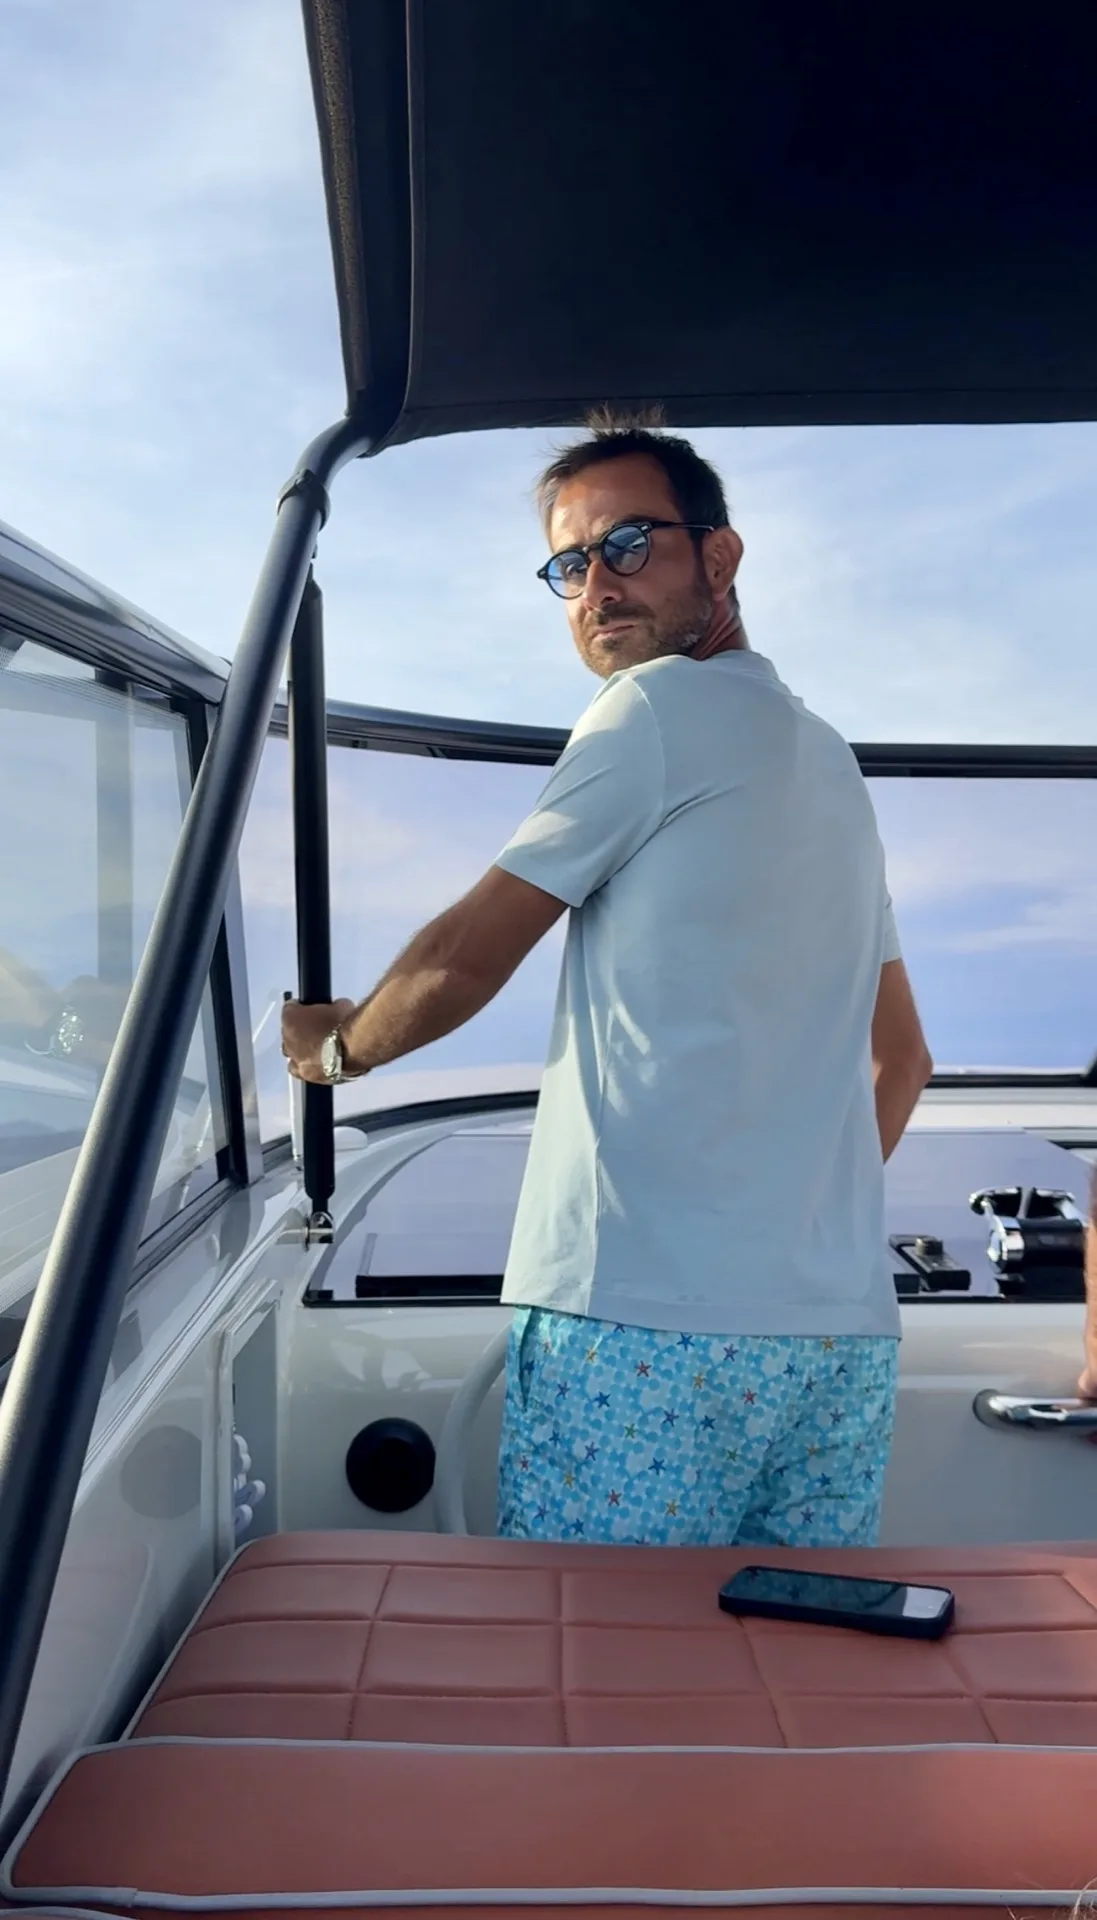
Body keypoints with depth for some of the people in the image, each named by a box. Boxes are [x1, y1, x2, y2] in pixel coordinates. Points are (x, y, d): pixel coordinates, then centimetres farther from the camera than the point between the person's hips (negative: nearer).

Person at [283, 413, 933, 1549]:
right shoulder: (833, 765, 22)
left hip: (648, 1318, -8)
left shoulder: (662, 704, -4)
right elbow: (902, 1060, 26)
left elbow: (464, 959, -4)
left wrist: (337, 1043, 15)